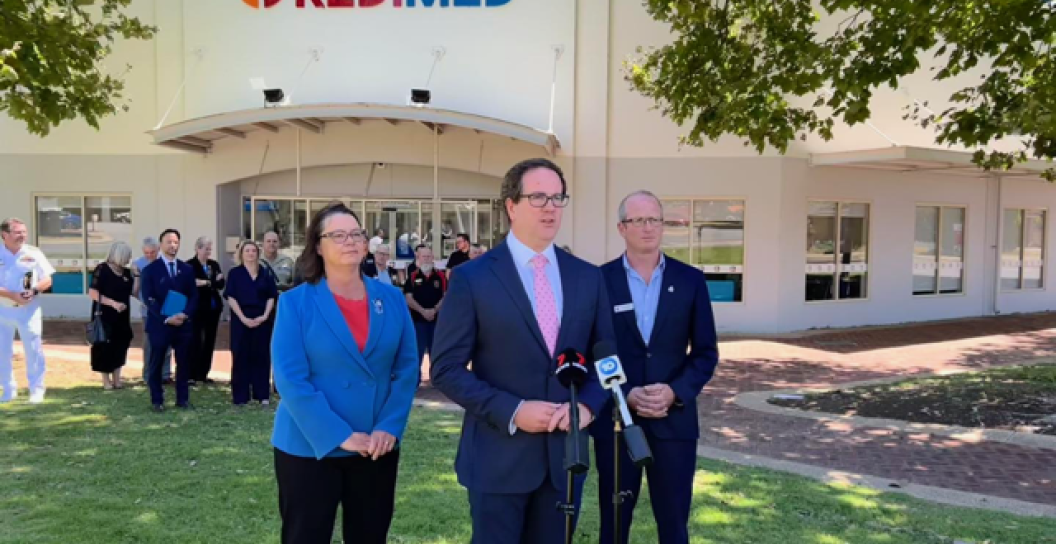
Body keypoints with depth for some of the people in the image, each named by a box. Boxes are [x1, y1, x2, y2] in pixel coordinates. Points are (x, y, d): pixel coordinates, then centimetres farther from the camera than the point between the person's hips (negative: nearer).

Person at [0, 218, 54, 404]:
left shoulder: (34, 253, -1)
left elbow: (47, 280, 0)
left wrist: (34, 290, -19)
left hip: (29, 309, -1)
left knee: (33, 350, 0)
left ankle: (37, 390, 8)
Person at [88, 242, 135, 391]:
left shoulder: (126, 272, 7)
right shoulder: (102, 269, -12)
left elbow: (133, 291, 7)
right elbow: (93, 293, -17)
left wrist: (137, 275, -2)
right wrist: (113, 303, -23)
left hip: (122, 317, 6)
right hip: (105, 317, -6)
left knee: (120, 346, 9)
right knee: (105, 347, 2)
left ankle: (116, 378, 18)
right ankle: (106, 380, 13)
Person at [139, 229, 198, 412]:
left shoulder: (187, 269, 10)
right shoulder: (150, 269, -1)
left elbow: (194, 295, 7)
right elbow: (148, 298, -8)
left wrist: (185, 314, -12)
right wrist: (166, 318, -18)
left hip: (183, 324, 3)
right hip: (160, 324, -3)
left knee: (184, 363, 7)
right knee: (156, 364, 5)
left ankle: (183, 399, 16)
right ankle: (157, 400, 14)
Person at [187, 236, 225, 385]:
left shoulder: (214, 264, 10)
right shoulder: (189, 265, -5)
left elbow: (221, 284, 3)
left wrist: (205, 283, -14)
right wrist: (212, 282, -18)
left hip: (213, 307, 5)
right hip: (197, 308, -5)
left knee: (209, 341, 8)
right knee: (196, 340, -5)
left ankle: (203, 373, 16)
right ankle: (192, 374, 1)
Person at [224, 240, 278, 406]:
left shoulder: (265, 274, 8)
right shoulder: (235, 273, 2)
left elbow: (271, 297, 6)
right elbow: (231, 298, -5)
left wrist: (265, 316, -9)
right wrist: (243, 318, -15)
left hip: (262, 319, 2)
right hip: (241, 319, -2)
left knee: (261, 355, 5)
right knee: (241, 355, 1)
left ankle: (262, 394, 12)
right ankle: (240, 395, 8)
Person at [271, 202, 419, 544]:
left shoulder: (392, 299, 4)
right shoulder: (295, 303, -6)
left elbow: (407, 368, 3)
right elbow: (290, 378, -12)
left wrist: (388, 428, -10)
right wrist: (341, 436, -18)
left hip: (378, 447, 3)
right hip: (309, 447, -3)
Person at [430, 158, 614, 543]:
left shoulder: (588, 277, 5)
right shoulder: (472, 278, -7)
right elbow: (446, 369, -8)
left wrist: (587, 405, -8)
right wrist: (512, 411, -18)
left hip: (565, 454, 4)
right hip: (498, 458, -4)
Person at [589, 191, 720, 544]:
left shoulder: (690, 280, 3)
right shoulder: (599, 281, -2)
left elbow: (706, 352, 3)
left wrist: (676, 392, -12)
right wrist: (625, 394, -13)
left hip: (674, 418, 1)